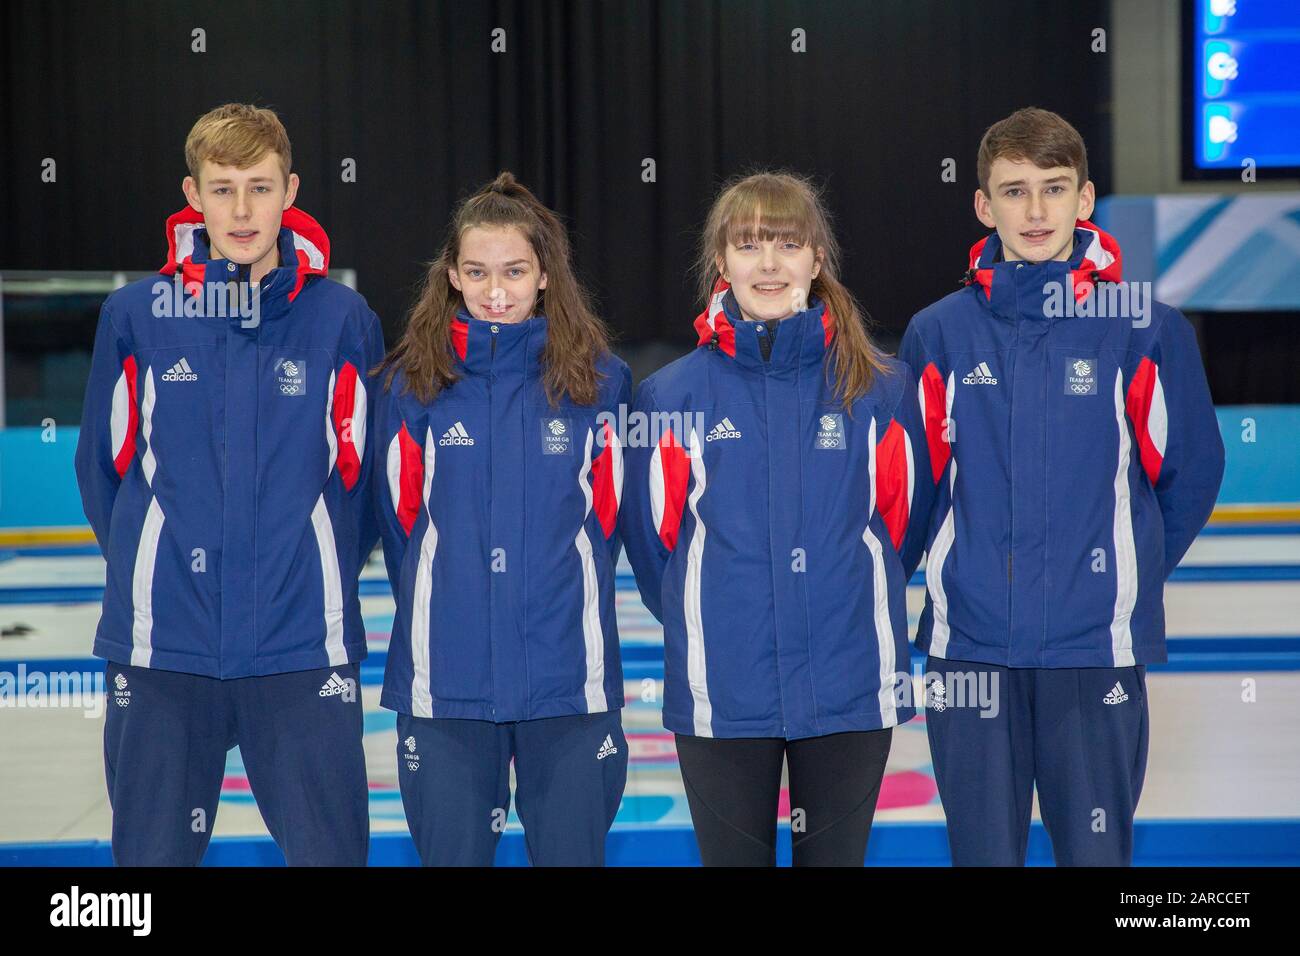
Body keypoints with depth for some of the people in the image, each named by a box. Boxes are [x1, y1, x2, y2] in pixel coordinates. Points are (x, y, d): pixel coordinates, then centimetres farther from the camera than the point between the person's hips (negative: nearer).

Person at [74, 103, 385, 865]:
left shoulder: (342, 317, 0)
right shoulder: (136, 316, 0)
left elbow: (362, 471, 8)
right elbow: (106, 463, 8)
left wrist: (325, 576, 8)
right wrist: (143, 573, 10)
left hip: (305, 647, -1)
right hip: (163, 647, 1)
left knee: (331, 848, 2)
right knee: (154, 853, 9)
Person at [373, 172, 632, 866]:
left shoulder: (599, 380, 1)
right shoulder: (414, 384, 1)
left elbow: (606, 518, 8)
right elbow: (402, 522, 7)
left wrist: (563, 598, 10)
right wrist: (433, 619, 9)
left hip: (570, 681, 0)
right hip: (444, 683, 0)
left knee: (572, 853, 7)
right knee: (450, 854, 8)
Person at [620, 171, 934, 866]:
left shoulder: (883, 388, 1)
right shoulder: (672, 395, 1)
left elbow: (905, 526, 11)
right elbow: (653, 536, 8)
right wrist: (700, 627, 11)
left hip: (852, 693, 0)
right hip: (721, 697, 0)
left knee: (837, 857, 11)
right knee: (734, 859, 9)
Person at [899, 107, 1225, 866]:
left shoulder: (1147, 330, -3)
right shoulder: (939, 334, 2)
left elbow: (1190, 470, 6)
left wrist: (1130, 576, 11)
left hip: (1096, 646, -1)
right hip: (969, 643, 2)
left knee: (1096, 848, 5)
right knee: (982, 849, 9)